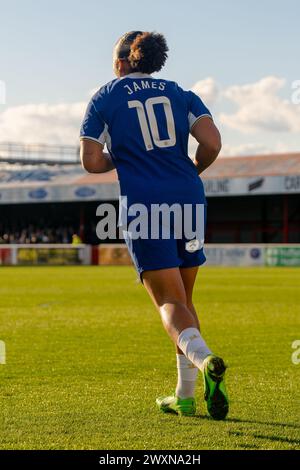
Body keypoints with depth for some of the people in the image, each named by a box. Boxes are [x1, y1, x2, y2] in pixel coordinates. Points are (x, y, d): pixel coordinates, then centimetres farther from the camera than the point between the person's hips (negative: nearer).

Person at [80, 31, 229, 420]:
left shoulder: (104, 99, 7)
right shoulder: (180, 94, 13)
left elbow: (91, 161, 0)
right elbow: (212, 143, -2)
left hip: (143, 205, -3)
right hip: (189, 201, 4)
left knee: (170, 303, -6)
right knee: (183, 300, 16)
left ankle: (205, 359, -36)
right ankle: (185, 397, 17)